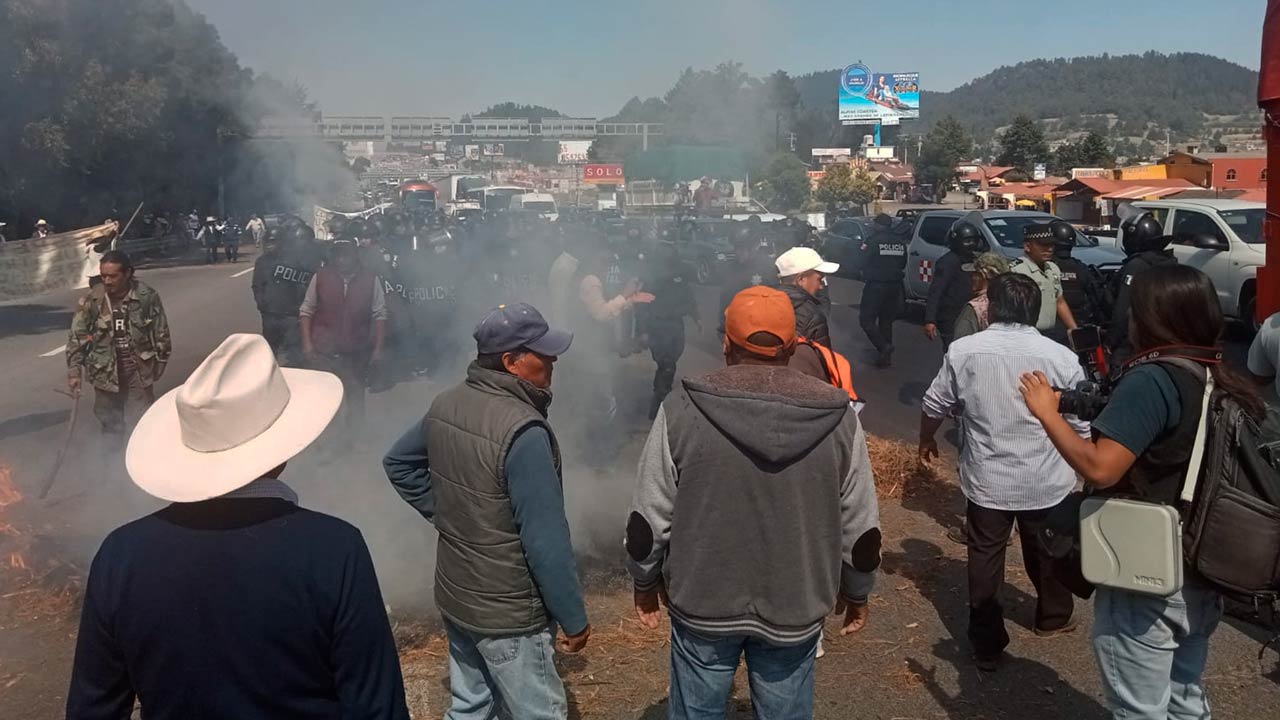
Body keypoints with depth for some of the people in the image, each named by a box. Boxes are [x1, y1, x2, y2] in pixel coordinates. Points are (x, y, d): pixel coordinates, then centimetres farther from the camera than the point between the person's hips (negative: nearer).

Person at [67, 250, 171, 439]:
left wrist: (159, 363, 4)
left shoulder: (147, 296, -8)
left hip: (139, 370, -1)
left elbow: (161, 332, 1)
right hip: (105, 372, 1)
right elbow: (77, 337, -3)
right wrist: (74, 371, -8)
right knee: (110, 422, 11)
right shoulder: (92, 300, -7)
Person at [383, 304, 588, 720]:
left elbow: (398, 463, 14)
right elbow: (546, 541, -25)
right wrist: (573, 618, -14)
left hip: (454, 596, 8)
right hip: (507, 614, -8)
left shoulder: (446, 404, -2)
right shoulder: (522, 430, -27)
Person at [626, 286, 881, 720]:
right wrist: (857, 591, 14)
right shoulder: (837, 416, -9)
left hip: (702, 604, -1)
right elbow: (860, 527, -3)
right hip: (796, 607, 1)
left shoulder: (682, 409, -14)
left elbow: (649, 519, -8)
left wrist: (645, 582, 8)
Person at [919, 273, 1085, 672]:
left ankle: (987, 645, 18)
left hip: (986, 481, -1)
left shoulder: (962, 350, -10)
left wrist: (926, 442, 19)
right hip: (1047, 482, 1)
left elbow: (934, 406, -1)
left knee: (985, 560, 12)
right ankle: (1053, 617, 46)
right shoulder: (1062, 357, -10)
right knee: (1046, 554, 23)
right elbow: (1081, 426, -4)